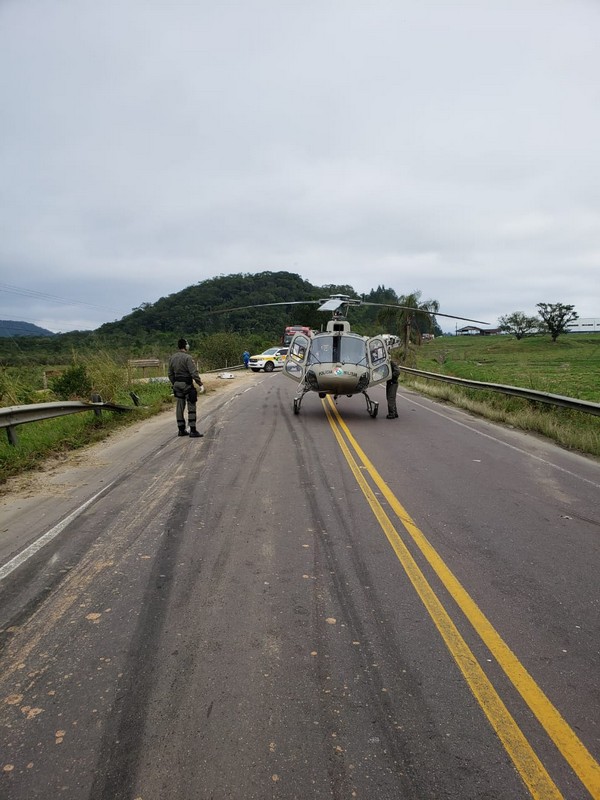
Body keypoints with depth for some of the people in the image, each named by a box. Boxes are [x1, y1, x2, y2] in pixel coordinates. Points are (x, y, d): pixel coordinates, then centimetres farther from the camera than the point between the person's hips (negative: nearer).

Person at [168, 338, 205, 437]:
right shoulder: (187, 358, -15)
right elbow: (194, 373, -20)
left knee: (180, 407, 12)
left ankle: (181, 430, 17)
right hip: (187, 384, -8)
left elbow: (170, 374, 15)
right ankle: (193, 431, -2)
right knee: (191, 407, -3)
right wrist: (200, 384, -18)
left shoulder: (172, 358, 10)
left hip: (177, 385, 8)